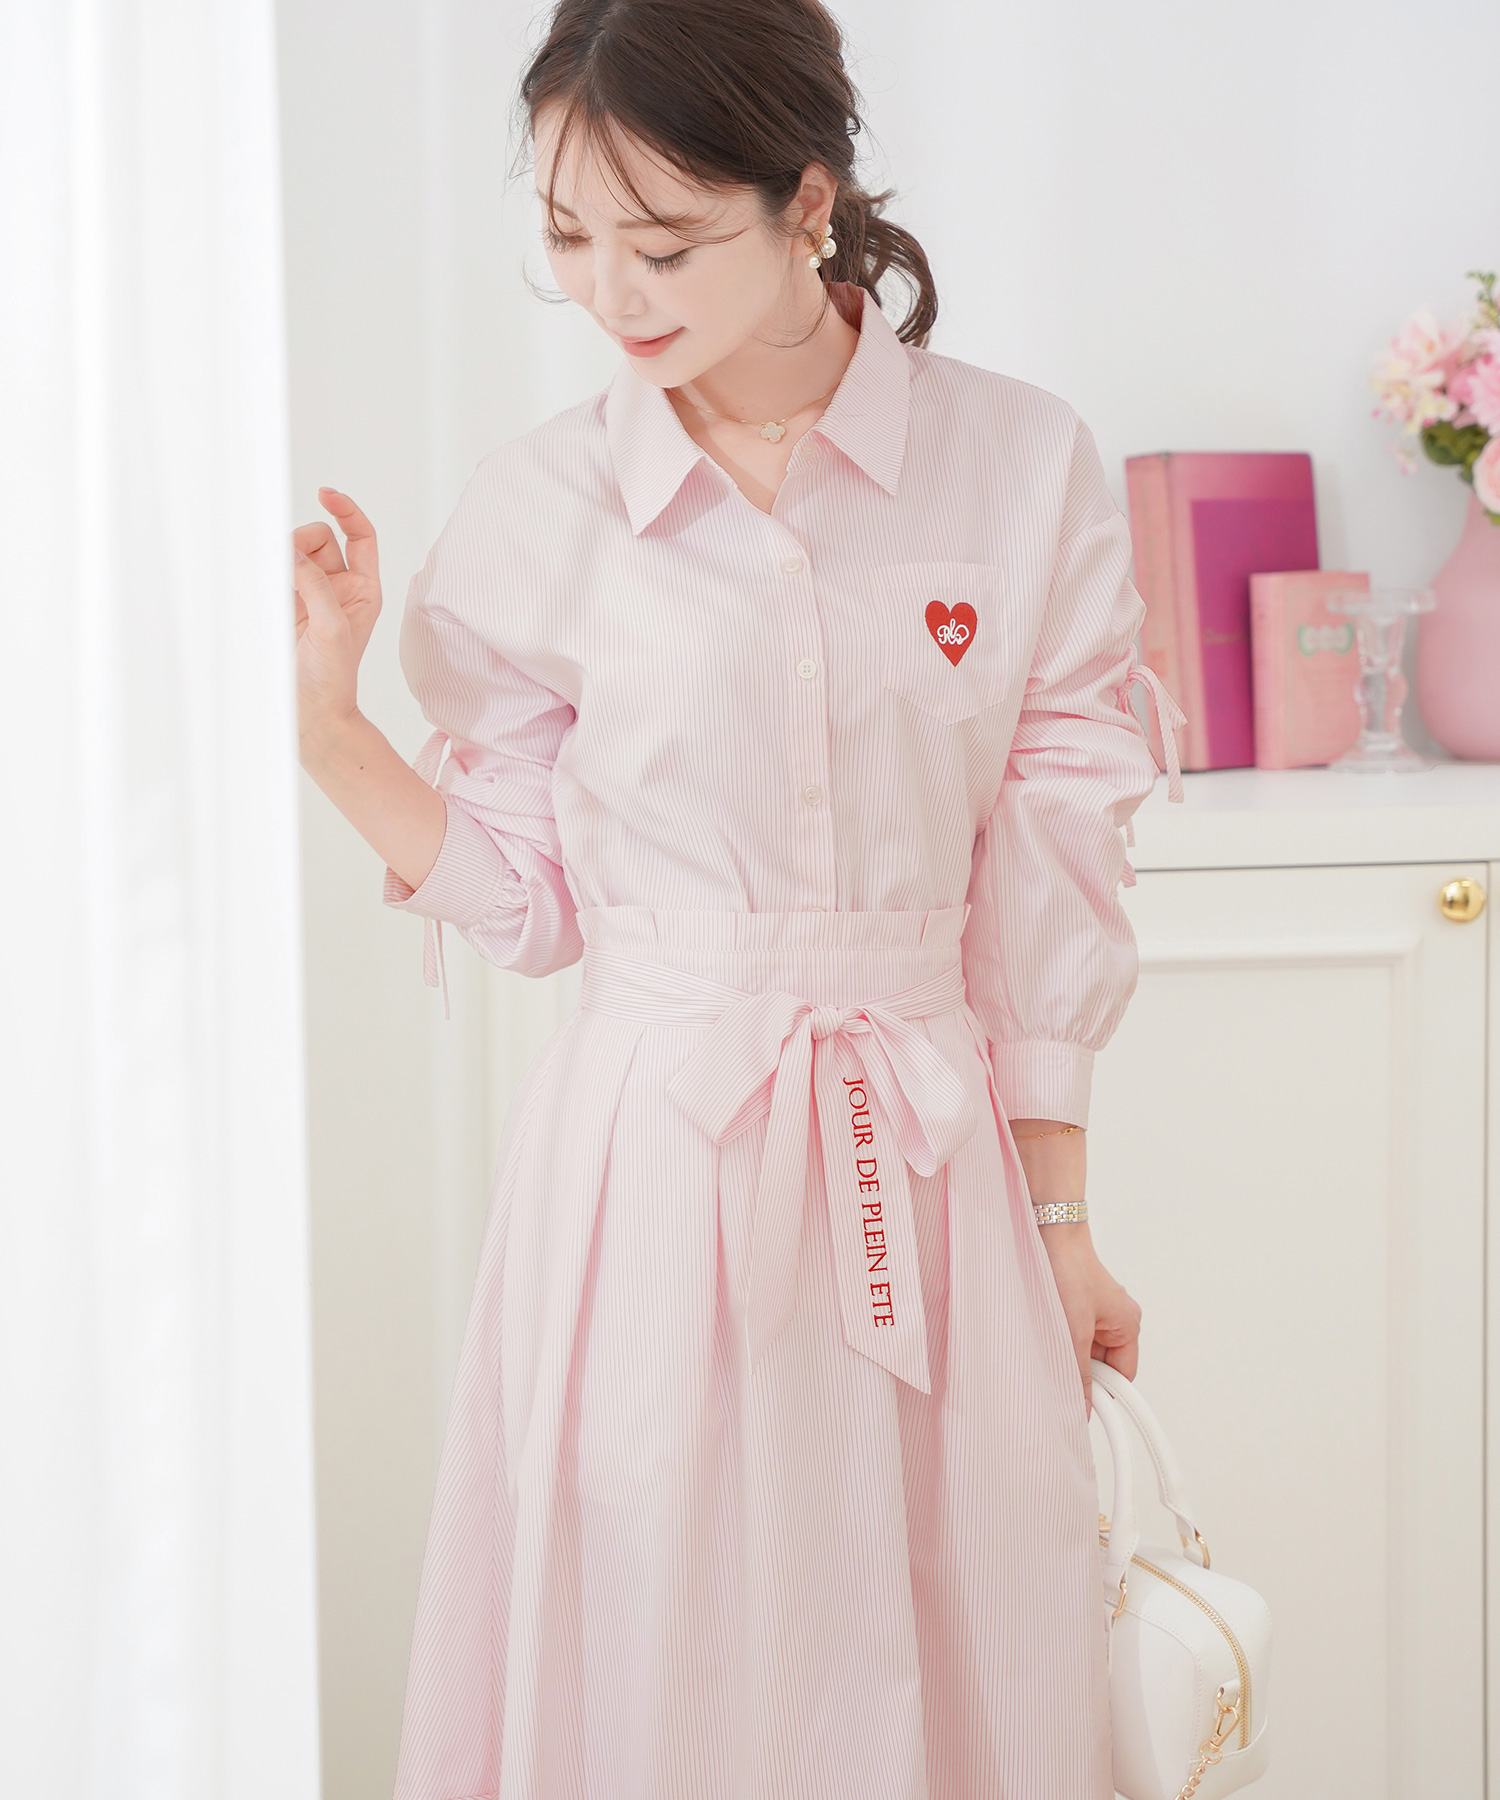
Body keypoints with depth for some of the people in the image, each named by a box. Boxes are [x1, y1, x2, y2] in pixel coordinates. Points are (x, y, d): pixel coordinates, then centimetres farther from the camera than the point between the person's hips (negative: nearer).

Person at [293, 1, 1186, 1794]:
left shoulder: (1021, 469, -3)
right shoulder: (537, 514, -2)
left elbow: (1048, 888, 2)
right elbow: (522, 892, 4)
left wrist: (1061, 1221, 7)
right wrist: (321, 714, -9)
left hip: (928, 1169, 1)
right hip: (651, 1161, 0)